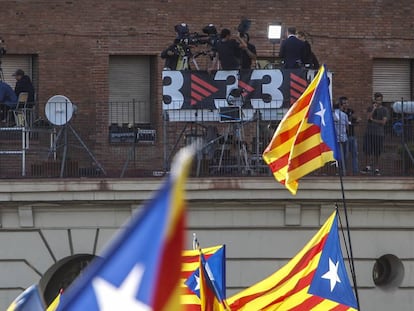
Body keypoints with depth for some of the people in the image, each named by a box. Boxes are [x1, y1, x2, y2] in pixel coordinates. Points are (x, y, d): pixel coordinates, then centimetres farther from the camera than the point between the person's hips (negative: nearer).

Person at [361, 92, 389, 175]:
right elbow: (368, 117, -4)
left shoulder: (384, 110, 4)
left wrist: (373, 120, -3)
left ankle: (377, 169, 2)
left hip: (379, 134, -2)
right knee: (367, 151, -4)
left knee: (377, 153, -2)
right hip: (369, 133, 2)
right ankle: (368, 167, 3)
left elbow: (383, 122, -5)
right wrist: (373, 109, -10)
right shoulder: (370, 108, 12)